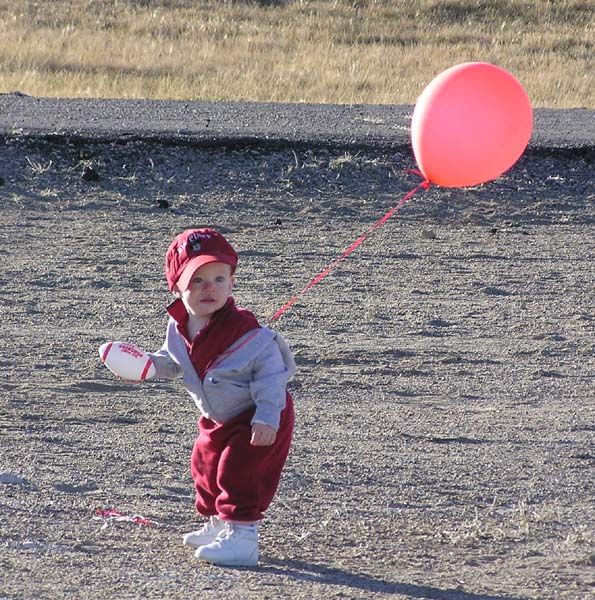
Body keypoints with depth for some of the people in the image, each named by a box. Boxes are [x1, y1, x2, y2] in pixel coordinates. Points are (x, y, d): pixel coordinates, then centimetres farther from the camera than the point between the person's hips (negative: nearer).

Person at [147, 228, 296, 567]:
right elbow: (173, 362, 10)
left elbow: (270, 371, -26)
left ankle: (243, 534, -10)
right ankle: (219, 523, 39)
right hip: (218, 421, 8)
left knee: (240, 471, -16)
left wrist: (267, 416, -30)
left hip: (258, 421, -8)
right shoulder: (179, 328, -8)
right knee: (206, 465, 20)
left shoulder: (245, 331, -30)